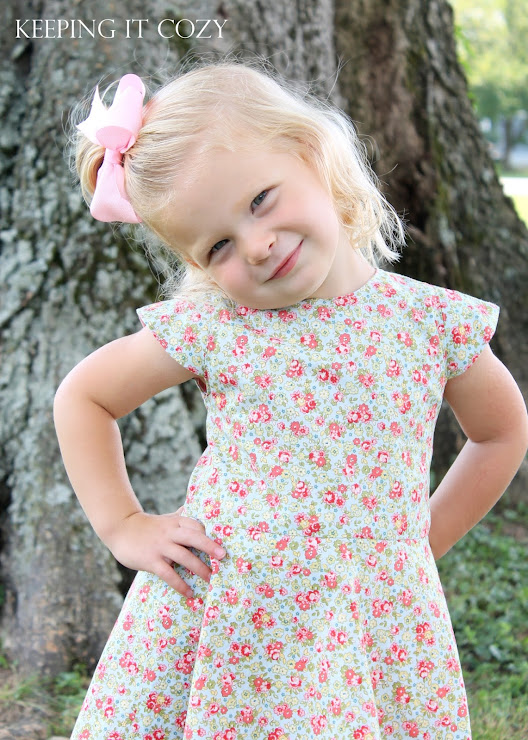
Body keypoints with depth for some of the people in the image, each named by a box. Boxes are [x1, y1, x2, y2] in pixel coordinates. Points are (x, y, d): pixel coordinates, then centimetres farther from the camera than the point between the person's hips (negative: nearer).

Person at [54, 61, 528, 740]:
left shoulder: (433, 321, -4)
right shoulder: (211, 328, -6)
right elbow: (82, 397, 9)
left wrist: (423, 540, 10)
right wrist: (123, 526, 3)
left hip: (376, 626, 1)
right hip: (216, 623, 0)